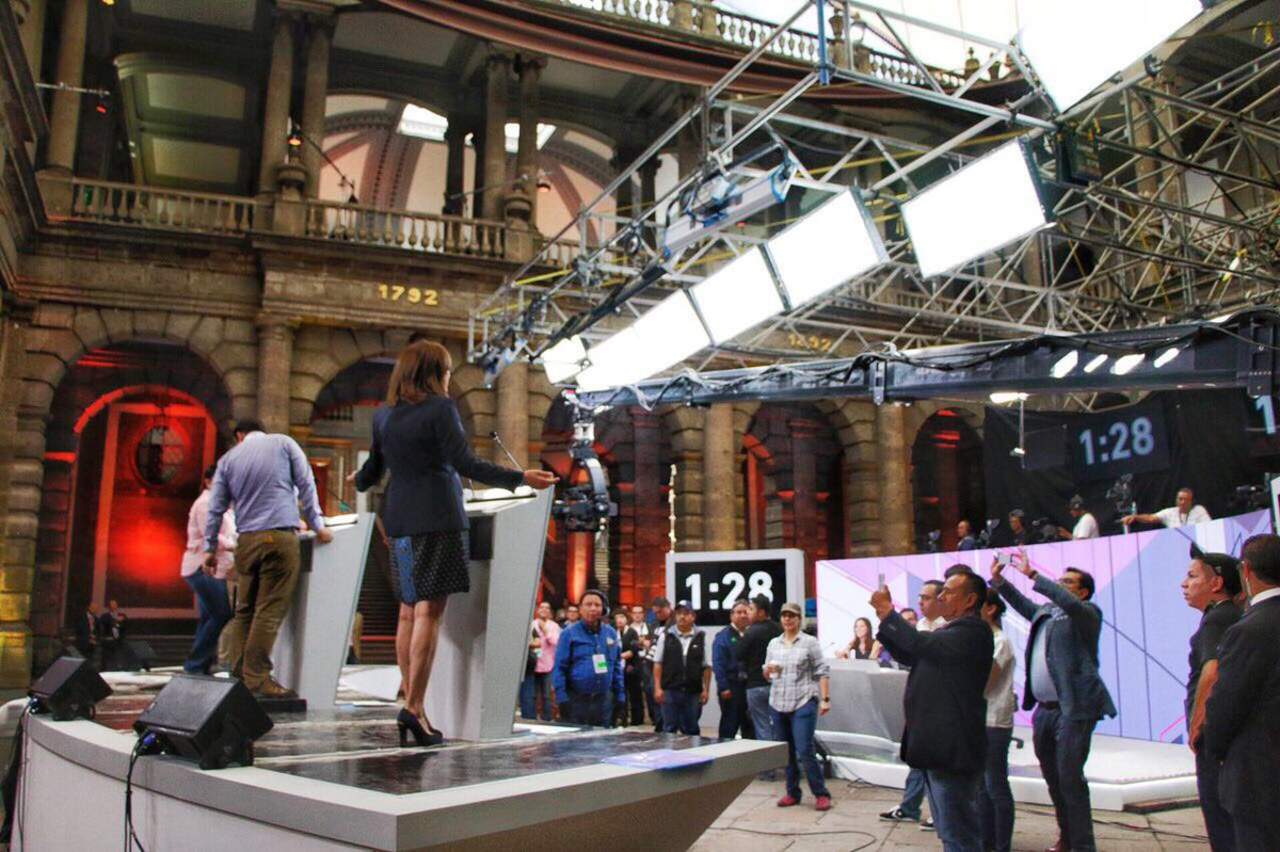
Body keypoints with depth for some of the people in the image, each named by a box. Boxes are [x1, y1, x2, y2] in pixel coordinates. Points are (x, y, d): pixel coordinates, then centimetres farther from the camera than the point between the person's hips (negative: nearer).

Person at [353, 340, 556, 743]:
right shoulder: (440, 408, -6)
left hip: (400, 521, 7)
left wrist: (359, 483, 41)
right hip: (437, 520, -7)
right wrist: (521, 478, -16)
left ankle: (411, 704, 16)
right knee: (430, 611, -7)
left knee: (409, 611, 11)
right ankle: (414, 707, -12)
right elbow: (465, 463, -16)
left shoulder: (386, 416, 12)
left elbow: (370, 473, 18)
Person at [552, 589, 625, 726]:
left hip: (603, 699, 4)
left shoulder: (611, 633, 10)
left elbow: (616, 667, 15)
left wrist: (619, 696, 9)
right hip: (576, 699, -4)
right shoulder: (569, 633, -4)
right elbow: (559, 668, -7)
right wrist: (562, 698, -14)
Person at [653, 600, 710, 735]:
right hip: (670, 691, -1)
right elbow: (658, 663, 3)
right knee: (669, 729, 3)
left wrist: (705, 690, 0)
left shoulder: (701, 637, 4)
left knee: (691, 730, 8)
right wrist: (657, 688, -4)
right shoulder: (666, 636, 2)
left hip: (693, 692, 1)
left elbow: (706, 666, 5)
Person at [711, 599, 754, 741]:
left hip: (750, 685, 4)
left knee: (750, 726, 10)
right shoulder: (723, 636, -2)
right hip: (732, 686, -4)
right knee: (729, 726, 3)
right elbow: (718, 664, -8)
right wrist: (723, 687, -15)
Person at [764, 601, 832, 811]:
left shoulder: (809, 642, 0)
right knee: (785, 752, 9)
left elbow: (822, 672, -2)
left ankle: (821, 794, 0)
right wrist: (767, 670, -4)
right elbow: (767, 674, 19)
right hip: (778, 703, 5)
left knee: (805, 751, -10)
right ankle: (792, 793, 20)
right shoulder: (773, 643, 13)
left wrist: (825, 699, -9)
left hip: (803, 702, -5)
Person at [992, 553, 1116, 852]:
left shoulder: (1087, 613, -4)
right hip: (1044, 709, 8)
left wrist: (1032, 574, -25)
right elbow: (1021, 602, 20)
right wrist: (998, 579, 6)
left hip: (1074, 708, -8)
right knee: (1052, 777, 15)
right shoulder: (1045, 612, 17)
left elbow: (1068, 602, -22)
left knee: (1070, 777, -9)